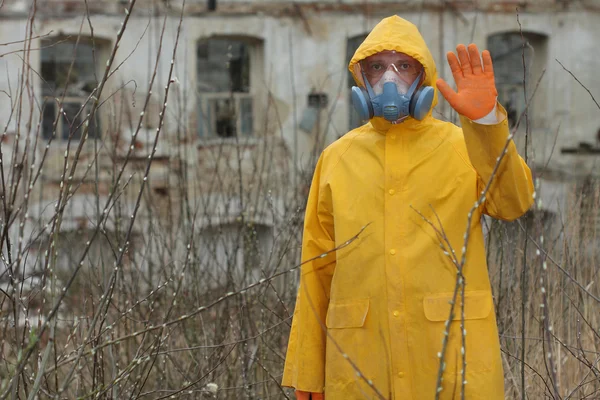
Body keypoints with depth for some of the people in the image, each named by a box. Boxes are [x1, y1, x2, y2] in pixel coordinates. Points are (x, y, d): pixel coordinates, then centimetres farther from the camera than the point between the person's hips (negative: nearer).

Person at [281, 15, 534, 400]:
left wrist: (486, 122, -26)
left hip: (453, 355, -2)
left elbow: (513, 201, -13)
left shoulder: (465, 147, 7)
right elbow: (318, 268, 11)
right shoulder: (337, 158, 12)